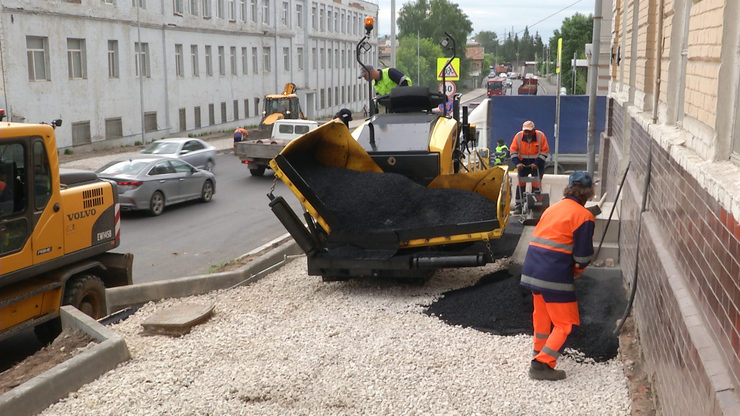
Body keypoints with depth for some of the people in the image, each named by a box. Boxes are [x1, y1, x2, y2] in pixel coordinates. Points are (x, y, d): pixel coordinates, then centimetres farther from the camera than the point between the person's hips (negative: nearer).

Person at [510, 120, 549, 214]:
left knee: (536, 184, -5)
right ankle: (518, 206, 2)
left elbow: (545, 151, -10)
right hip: (523, 163, 2)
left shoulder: (541, 136, -14)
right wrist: (517, 163, -15)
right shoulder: (518, 136, -10)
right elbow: (513, 150, -3)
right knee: (521, 183, -1)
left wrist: (536, 163, -18)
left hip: (536, 163, -2)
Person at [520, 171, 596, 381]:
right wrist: (576, 271, 13)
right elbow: (583, 255, -9)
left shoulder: (553, 208, 15)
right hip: (555, 275, -7)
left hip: (532, 267, 7)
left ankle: (540, 350, 43)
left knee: (541, 313, 26)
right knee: (564, 323, 3)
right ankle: (542, 364, -6)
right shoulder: (584, 216, -7)